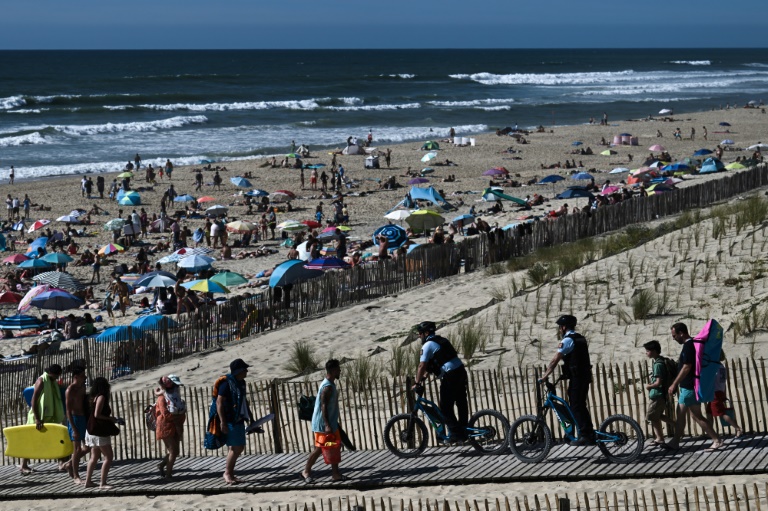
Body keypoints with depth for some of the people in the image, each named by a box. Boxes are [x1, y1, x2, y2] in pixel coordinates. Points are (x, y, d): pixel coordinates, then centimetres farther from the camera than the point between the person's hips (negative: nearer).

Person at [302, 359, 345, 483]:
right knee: (320, 448, -2)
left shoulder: (331, 384, 10)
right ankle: (306, 471, 10)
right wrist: (327, 425, -27)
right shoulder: (327, 387, -21)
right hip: (323, 424, -10)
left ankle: (335, 473, 15)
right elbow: (323, 406, -25)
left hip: (330, 423, 10)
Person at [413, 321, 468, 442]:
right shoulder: (442, 340, 21)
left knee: (445, 408, -1)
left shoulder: (428, 345, -7)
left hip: (449, 376, -9)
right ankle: (463, 431, 22)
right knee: (461, 403, 15)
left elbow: (422, 366, -12)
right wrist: (425, 375, 29)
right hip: (461, 371, 9)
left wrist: (417, 383, -5)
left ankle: (455, 433, -3)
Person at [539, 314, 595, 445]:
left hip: (576, 378, -9)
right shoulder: (580, 339, 17)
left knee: (575, 407, -4)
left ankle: (584, 436, -6)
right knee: (581, 406, 15)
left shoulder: (567, 340, -11)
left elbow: (555, 360, -13)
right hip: (585, 376, 9)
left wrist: (544, 376, -9)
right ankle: (590, 435, 15)